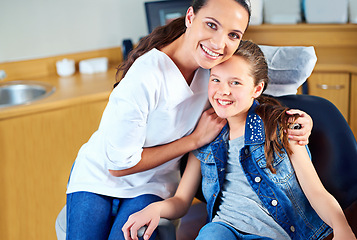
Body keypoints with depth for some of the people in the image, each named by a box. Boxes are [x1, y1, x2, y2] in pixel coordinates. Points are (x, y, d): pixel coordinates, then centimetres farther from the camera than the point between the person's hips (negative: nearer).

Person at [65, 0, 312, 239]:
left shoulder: (213, 64, -14)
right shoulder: (145, 77, -31)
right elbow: (118, 165, -24)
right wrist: (196, 139, -20)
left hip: (151, 186, 3)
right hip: (101, 175, -3)